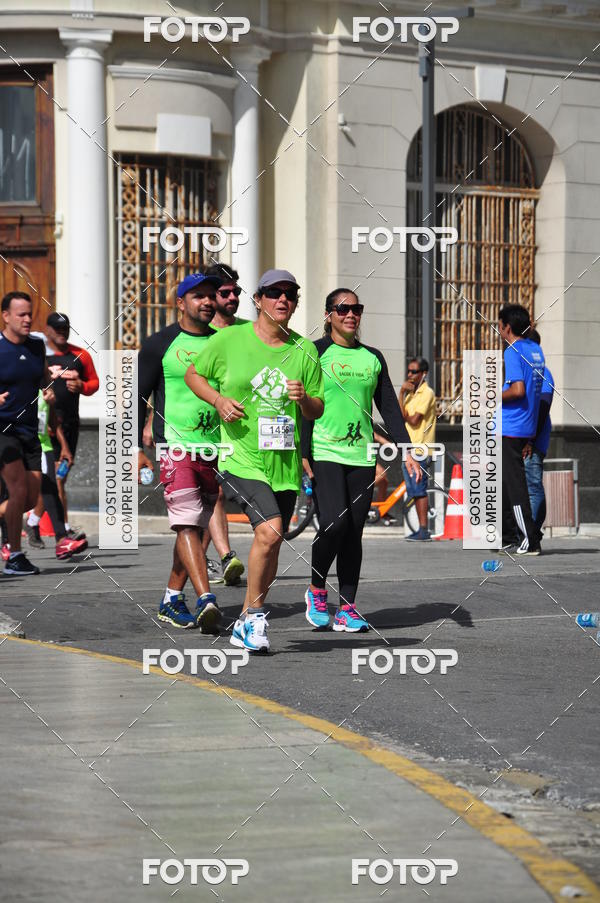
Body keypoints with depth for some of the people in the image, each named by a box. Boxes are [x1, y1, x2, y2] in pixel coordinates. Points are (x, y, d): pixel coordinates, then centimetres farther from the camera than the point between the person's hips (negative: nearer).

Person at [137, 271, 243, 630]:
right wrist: (137, 449, -7)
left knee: (195, 526, 8)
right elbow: (139, 397, 1)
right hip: (175, 446, -5)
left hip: (214, 449, 5)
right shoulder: (161, 344, 0)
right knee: (187, 523, -15)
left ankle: (172, 598, 19)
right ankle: (206, 600, -27)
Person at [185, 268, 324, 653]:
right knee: (269, 530, -23)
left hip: (284, 462, 4)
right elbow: (193, 374, 11)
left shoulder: (304, 350, 6)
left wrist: (304, 399, -11)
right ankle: (253, 614, -5)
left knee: (271, 545, 9)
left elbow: (317, 412, 12)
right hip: (241, 458, -4)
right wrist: (219, 400, -6)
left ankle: (248, 625, 27)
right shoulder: (230, 340, -2)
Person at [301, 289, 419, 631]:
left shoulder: (373, 357, 13)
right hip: (325, 452, -4)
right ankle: (316, 590, 6)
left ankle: (347, 609, 7)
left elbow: (390, 408, 15)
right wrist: (304, 454, -11)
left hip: (362, 456, 4)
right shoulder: (316, 353, 0)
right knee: (334, 524, -18)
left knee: (354, 532, 3)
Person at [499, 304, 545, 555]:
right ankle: (506, 536, 22)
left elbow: (518, 390, -24)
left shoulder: (513, 352, -15)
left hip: (510, 428, -9)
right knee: (504, 480, 17)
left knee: (514, 483, -6)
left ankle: (530, 541, -7)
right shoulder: (536, 350, 12)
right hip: (527, 427, 9)